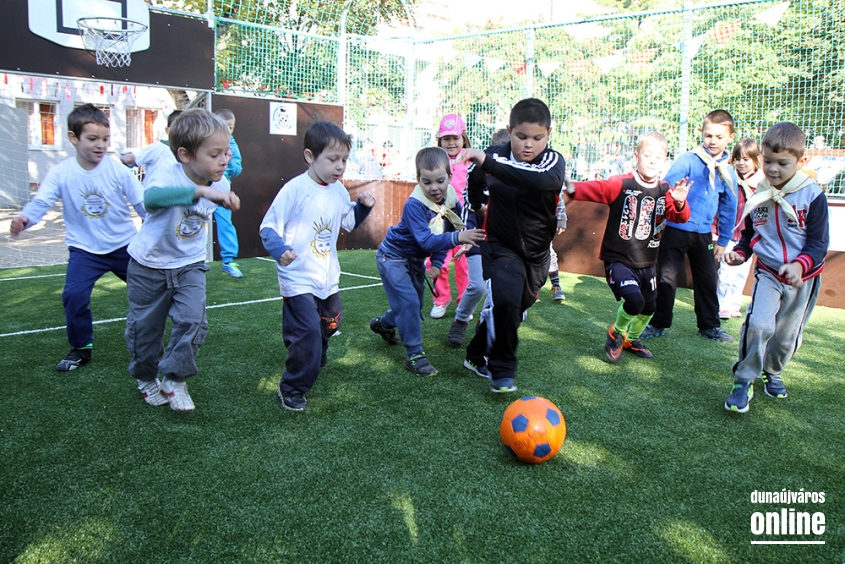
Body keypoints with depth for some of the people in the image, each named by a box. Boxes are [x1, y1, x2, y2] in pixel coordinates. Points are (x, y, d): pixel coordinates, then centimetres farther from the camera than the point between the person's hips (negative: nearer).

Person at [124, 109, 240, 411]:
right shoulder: (168, 176, -30)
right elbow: (151, 197, -56)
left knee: (193, 320, -14)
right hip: (150, 265, -3)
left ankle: (174, 380, 7)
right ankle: (146, 377, 37)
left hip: (190, 264, 3)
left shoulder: (221, 184, -11)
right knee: (145, 326, 11)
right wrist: (200, 191, -66)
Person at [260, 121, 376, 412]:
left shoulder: (339, 191, 3)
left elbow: (349, 222, 19)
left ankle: (314, 364, 51)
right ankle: (291, 390, 4)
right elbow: (268, 227, -16)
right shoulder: (295, 190, -18)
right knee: (308, 331, -15)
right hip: (298, 278, -7)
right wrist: (280, 250, -35)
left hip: (328, 278, 8)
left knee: (329, 324, 22)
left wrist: (363, 206, 0)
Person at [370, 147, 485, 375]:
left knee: (415, 306, 17)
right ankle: (415, 354, -7)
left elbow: (443, 234, 4)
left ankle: (383, 324, 45)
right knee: (409, 303, -18)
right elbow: (426, 241, -41)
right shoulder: (414, 205, -32)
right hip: (393, 257, -7)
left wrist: (437, 262, -7)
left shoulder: (451, 202, -11)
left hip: (415, 260, 7)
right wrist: (457, 237, -53)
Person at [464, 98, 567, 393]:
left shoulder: (553, 160, -18)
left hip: (537, 253, 2)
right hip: (500, 246, -1)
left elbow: (541, 180, -44)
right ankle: (502, 370, -9)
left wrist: (489, 162, -51)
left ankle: (478, 356, 39)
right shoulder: (494, 154, -12)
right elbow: (474, 181, 12)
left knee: (517, 308, 14)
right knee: (504, 299, -26)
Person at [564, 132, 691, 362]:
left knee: (648, 307, 18)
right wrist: (574, 188, -45)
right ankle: (615, 333, 7)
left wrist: (680, 202, -32)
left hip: (646, 264, 6)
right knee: (634, 300, -24)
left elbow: (680, 217, -9)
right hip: (618, 260, -6)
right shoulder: (621, 185, -11)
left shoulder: (666, 192, 2)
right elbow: (596, 189, -24)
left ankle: (631, 339, 48)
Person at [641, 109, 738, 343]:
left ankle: (709, 325, 26)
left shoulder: (728, 172, 7)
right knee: (666, 278, 2)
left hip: (703, 234, 4)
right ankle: (659, 324, 14)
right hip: (676, 229, -4)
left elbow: (728, 209, 14)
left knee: (707, 280, 12)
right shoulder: (687, 160, -7)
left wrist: (723, 240, 14)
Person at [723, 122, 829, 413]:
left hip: (803, 279, -1)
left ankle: (773, 372, 42)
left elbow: (819, 243, -12)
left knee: (787, 335, 12)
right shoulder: (757, 197, -3)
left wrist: (800, 265, -30)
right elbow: (748, 236, 9)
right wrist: (739, 253, -12)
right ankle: (744, 381, -8)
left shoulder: (812, 196, -14)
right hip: (767, 273, 1)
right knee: (758, 323, -22)